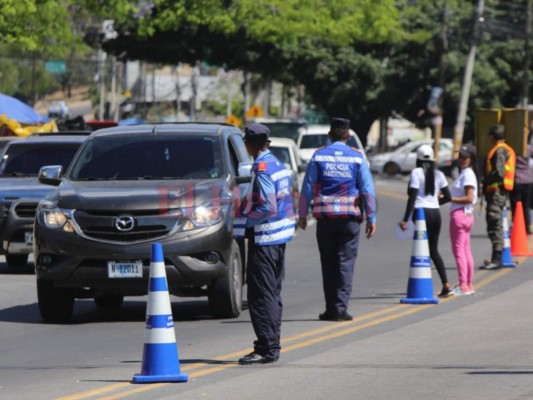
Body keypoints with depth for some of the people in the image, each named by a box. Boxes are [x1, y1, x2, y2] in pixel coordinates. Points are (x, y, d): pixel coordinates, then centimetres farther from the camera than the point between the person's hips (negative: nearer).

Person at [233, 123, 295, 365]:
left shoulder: (262, 168, -16)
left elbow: (268, 207, -22)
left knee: (262, 295, -7)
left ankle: (266, 349, -9)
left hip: (263, 239, -10)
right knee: (273, 294, 14)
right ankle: (272, 345, 18)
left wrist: (246, 221, -12)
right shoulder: (278, 165, 13)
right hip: (280, 236, 10)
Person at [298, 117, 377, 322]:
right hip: (350, 216, -1)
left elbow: (307, 187, 1)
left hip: (325, 217, 1)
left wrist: (302, 214, 8)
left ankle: (331, 308, 9)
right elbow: (368, 189, -1)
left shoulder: (319, 156, 2)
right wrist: (371, 218, 3)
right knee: (345, 262, 0)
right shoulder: (357, 157, 1)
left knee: (328, 262, 8)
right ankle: (340, 307, -8)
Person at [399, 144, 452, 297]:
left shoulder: (416, 173, -7)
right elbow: (447, 197, 9)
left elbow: (412, 197, -12)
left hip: (421, 212, -5)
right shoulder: (438, 174, 8)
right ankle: (446, 285, 9)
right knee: (434, 250, 15)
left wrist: (405, 219, -11)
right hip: (436, 213, 5)